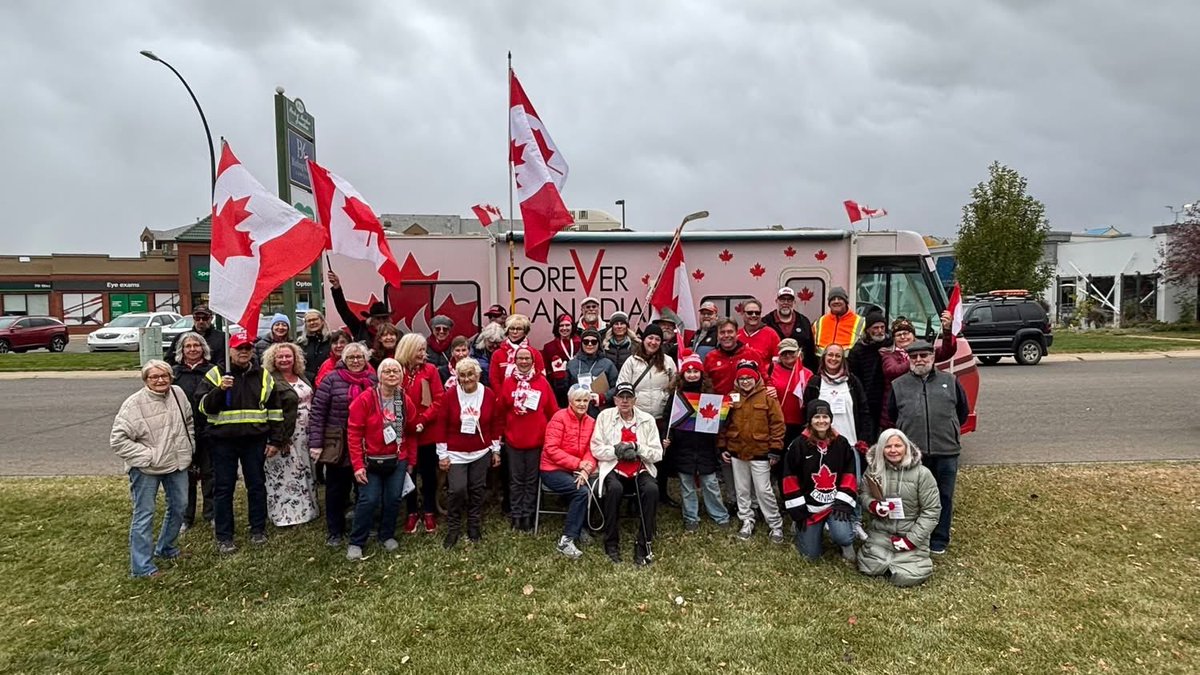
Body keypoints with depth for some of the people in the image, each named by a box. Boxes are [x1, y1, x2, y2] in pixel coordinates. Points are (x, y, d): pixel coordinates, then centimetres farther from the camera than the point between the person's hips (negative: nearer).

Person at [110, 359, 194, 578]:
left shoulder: (178, 394, -2)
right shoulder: (134, 404, -18)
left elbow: (188, 421, 16)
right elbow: (118, 439, -18)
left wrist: (189, 447, 10)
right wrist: (148, 456, -20)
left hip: (177, 463, 6)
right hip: (146, 469, -6)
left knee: (179, 506, 18)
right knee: (144, 515, 1)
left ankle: (165, 547, 39)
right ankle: (142, 566, 11)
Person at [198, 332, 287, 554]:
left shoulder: (264, 376, 6)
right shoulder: (215, 374, 0)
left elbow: (274, 411, 8)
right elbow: (204, 406, -7)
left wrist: (275, 441, 4)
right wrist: (219, 390, -24)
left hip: (255, 440, 2)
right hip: (224, 440, -1)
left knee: (257, 485, 10)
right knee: (223, 488, 5)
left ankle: (258, 530, 24)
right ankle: (224, 536, 15)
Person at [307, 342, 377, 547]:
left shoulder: (373, 380, 4)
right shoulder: (332, 379, -6)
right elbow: (317, 412, -7)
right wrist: (315, 443, -12)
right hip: (337, 445, -2)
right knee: (337, 488, 8)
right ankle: (335, 532, 21)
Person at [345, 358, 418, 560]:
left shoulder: (405, 401, 3)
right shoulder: (365, 399, -12)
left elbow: (411, 433, 10)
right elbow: (353, 432, -12)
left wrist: (411, 460, 10)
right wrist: (357, 464, -15)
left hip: (398, 461, 4)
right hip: (371, 461, -4)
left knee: (393, 499, 8)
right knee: (369, 500, -4)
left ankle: (387, 535, 29)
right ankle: (356, 543, 11)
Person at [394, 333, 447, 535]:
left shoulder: (430, 370, -3)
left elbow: (439, 400, -7)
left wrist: (423, 420, -16)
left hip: (427, 432, 0)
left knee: (428, 473, 10)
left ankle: (429, 512, 24)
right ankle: (412, 512, 26)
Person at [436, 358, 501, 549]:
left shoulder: (488, 395, -2)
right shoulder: (450, 396, -8)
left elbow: (494, 424, 6)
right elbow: (441, 425, -6)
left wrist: (496, 450, 7)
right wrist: (442, 454, -7)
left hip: (481, 453, 2)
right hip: (456, 454, -2)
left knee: (477, 491, 9)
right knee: (458, 490, -12)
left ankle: (474, 528, 25)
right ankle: (453, 529, 8)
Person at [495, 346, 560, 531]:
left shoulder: (542, 382, -2)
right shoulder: (508, 383, 0)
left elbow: (552, 411, 1)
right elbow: (500, 411, 5)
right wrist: (500, 433, 5)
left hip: (536, 439, 0)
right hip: (513, 439, 0)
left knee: (532, 479, 8)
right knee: (516, 479, 9)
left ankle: (528, 515, 18)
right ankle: (516, 515, 17)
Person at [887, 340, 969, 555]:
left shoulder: (950, 381, 5)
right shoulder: (898, 385, 5)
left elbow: (963, 411, 17)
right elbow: (891, 415, 16)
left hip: (946, 451, 0)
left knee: (944, 497, 9)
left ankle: (939, 541, 23)